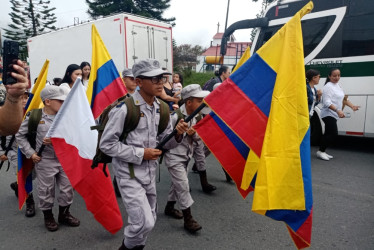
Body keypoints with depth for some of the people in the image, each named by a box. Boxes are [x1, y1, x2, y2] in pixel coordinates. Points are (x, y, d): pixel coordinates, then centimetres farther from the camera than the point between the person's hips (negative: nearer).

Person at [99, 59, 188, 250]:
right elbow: (106, 144, -16)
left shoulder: (160, 108, 2)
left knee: (148, 221, 19)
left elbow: (165, 142, 7)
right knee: (144, 223, -9)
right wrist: (140, 154, -19)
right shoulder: (125, 108, -19)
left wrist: (177, 134, -15)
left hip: (150, 172, 7)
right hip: (129, 174, -7)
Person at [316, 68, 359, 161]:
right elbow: (327, 102, -22)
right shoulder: (328, 86, -13)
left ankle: (322, 151, 19)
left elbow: (343, 98, 22)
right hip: (329, 114, -9)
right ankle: (321, 151, -4)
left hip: (334, 115, 9)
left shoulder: (338, 85, 15)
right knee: (333, 133, -13)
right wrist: (338, 111, -32)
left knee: (328, 134, 11)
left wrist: (352, 106, 10)